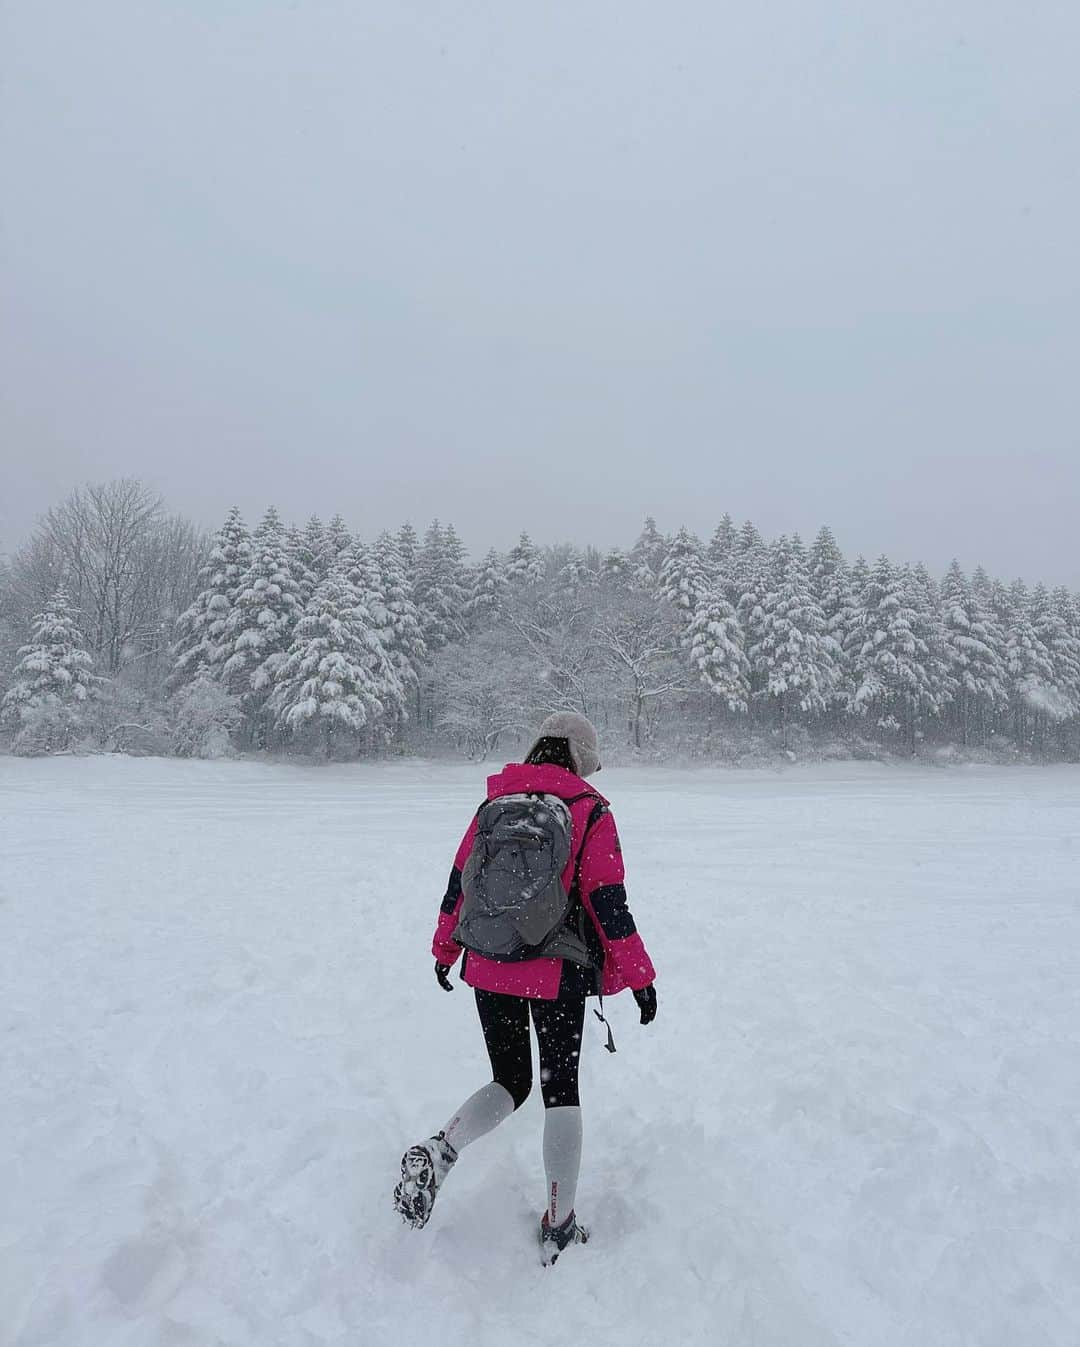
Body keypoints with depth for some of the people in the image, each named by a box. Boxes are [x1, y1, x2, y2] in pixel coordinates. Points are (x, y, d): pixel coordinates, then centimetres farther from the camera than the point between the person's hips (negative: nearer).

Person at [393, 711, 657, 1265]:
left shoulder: (495, 802, 4)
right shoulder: (590, 812, -7)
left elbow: (458, 882, 9)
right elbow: (608, 904, -9)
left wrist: (444, 950, 22)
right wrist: (638, 975, 0)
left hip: (488, 971, 4)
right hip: (558, 977, -3)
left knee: (509, 1082, 19)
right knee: (561, 1089, 14)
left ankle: (438, 1150, -4)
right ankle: (559, 1226, 21)